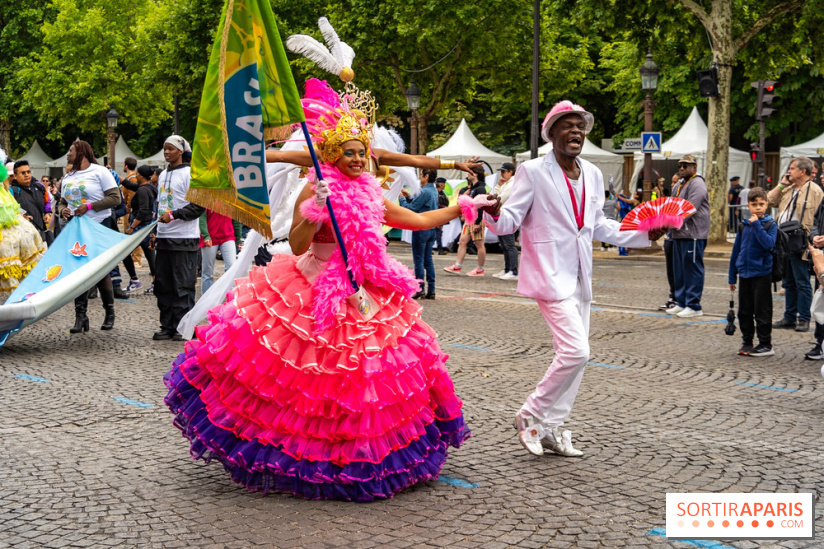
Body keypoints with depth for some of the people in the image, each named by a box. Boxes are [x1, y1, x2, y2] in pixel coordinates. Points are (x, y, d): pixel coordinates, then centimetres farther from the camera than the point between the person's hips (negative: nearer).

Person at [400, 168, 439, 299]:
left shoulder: (425, 192, -16)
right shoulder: (434, 191, 13)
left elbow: (411, 209, -15)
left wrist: (402, 199, -2)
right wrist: (408, 197, 14)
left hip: (421, 229, -9)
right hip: (431, 229, 9)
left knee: (419, 260, -4)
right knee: (428, 260, 10)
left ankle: (420, 289, -3)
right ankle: (431, 290, 10)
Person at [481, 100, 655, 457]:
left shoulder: (592, 174, 11)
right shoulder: (533, 171, -9)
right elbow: (511, 220, -10)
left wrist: (642, 233, 11)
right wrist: (493, 214, -33)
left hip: (579, 276, 8)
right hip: (550, 275, -8)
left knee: (573, 354, 10)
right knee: (576, 351, -16)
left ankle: (552, 428, 22)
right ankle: (531, 415, 2)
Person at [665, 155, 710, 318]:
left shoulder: (697, 184, -11)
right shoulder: (680, 184, 20)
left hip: (693, 234, -10)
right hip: (679, 234, 10)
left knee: (692, 269, -6)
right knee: (679, 270, 13)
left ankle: (694, 306, -2)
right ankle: (681, 303, 21)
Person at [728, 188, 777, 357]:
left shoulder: (770, 224, -5)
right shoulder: (743, 226, 7)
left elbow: (769, 244, -22)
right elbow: (736, 251, 12)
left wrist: (757, 225, -20)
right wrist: (732, 276, 12)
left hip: (762, 274, -5)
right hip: (744, 274, 5)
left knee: (762, 311, 0)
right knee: (744, 311, 10)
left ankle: (766, 344, 9)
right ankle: (746, 342, 22)